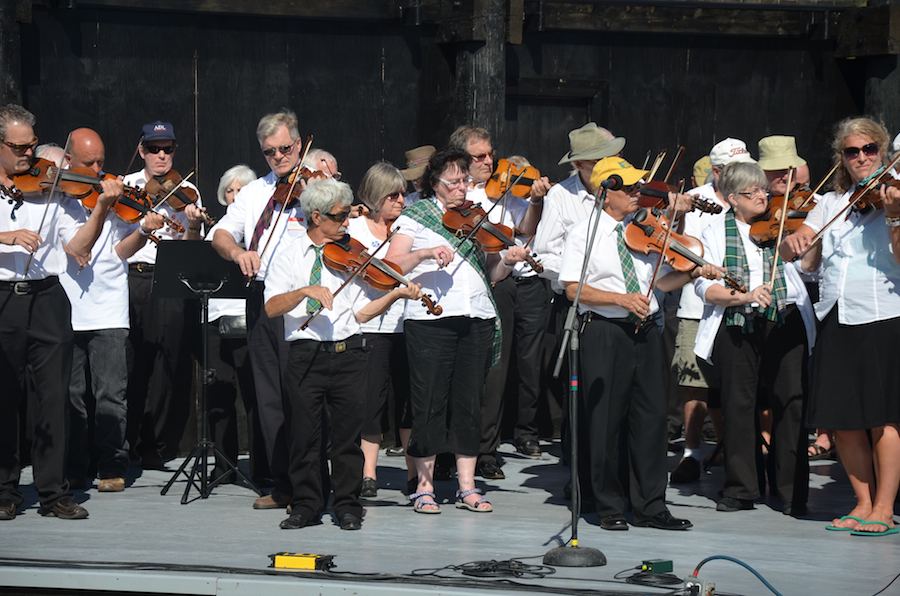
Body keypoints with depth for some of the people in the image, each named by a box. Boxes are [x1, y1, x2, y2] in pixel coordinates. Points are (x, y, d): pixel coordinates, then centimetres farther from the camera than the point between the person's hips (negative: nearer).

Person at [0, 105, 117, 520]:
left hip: (46, 299, 1)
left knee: (54, 397, -2)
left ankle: (54, 493, 3)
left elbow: (78, 246, 4)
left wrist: (102, 208, -9)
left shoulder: (51, 189, 10)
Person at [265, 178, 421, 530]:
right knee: (305, 431, 0)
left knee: (348, 431, 1)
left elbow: (361, 313, 5)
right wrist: (305, 291, -22)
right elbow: (271, 307, -8)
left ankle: (348, 505, 11)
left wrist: (395, 295, -8)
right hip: (305, 354, -1)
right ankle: (306, 504, 11)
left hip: (347, 354, 2)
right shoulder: (290, 257, 6)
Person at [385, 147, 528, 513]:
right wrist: (425, 254, -19)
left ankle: (467, 488, 10)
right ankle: (424, 488, 5)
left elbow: (490, 274, 13)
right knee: (429, 402, -2)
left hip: (477, 318, 3)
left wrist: (507, 262, -7)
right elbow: (391, 264, -5)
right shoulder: (416, 216, 6)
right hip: (429, 319, -3)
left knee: (469, 402, 5)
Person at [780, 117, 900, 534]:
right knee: (842, 421, 5)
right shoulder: (831, 204, 14)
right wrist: (793, 243, -12)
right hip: (836, 320, 5)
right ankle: (863, 504, 16)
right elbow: (801, 259, 9)